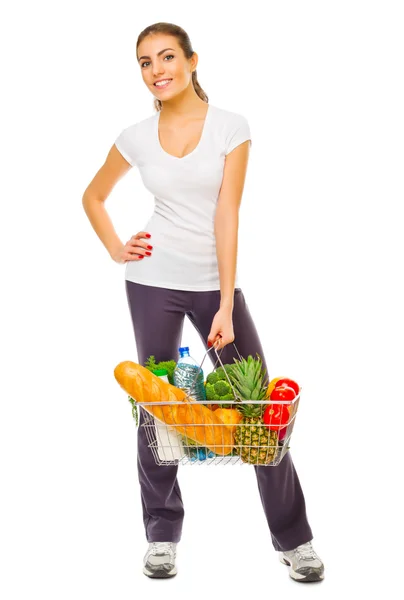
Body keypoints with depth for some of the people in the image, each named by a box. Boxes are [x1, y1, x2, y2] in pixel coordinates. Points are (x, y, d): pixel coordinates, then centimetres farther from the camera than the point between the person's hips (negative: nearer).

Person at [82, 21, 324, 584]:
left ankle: (293, 537, 10)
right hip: (153, 283, 2)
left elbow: (227, 215, -10)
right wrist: (116, 248, 3)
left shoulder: (230, 126, -4)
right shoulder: (136, 137, 3)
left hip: (215, 282, -1)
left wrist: (226, 307, -14)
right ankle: (161, 535, 19)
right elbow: (93, 196, 19)